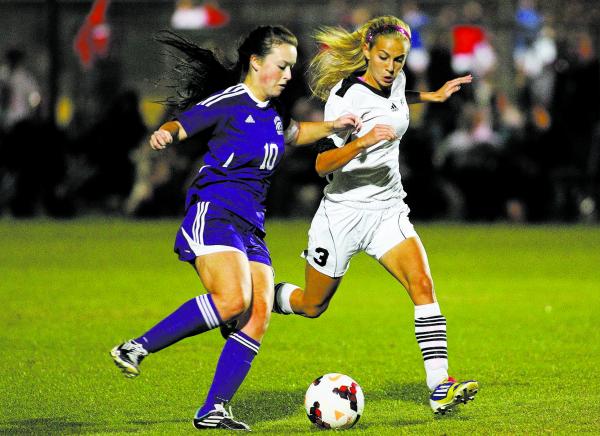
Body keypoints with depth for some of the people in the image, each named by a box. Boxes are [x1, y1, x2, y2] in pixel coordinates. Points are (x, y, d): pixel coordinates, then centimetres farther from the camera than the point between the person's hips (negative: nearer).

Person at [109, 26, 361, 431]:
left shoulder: (273, 111, 18)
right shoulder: (228, 102, -5)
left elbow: (292, 134, 40)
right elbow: (180, 125, -14)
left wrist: (331, 127, 27)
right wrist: (164, 135, -36)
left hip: (251, 226, 8)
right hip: (214, 214, -8)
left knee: (259, 314, -8)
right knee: (233, 300, -28)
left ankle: (213, 411, -7)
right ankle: (136, 348, -18)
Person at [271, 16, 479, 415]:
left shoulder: (395, 81, 2)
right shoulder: (346, 96, -19)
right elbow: (322, 164, -24)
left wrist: (433, 96, 20)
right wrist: (361, 143, -39)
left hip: (389, 211, 5)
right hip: (344, 212, -5)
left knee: (422, 284, -18)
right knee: (311, 306, 11)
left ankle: (440, 386, -25)